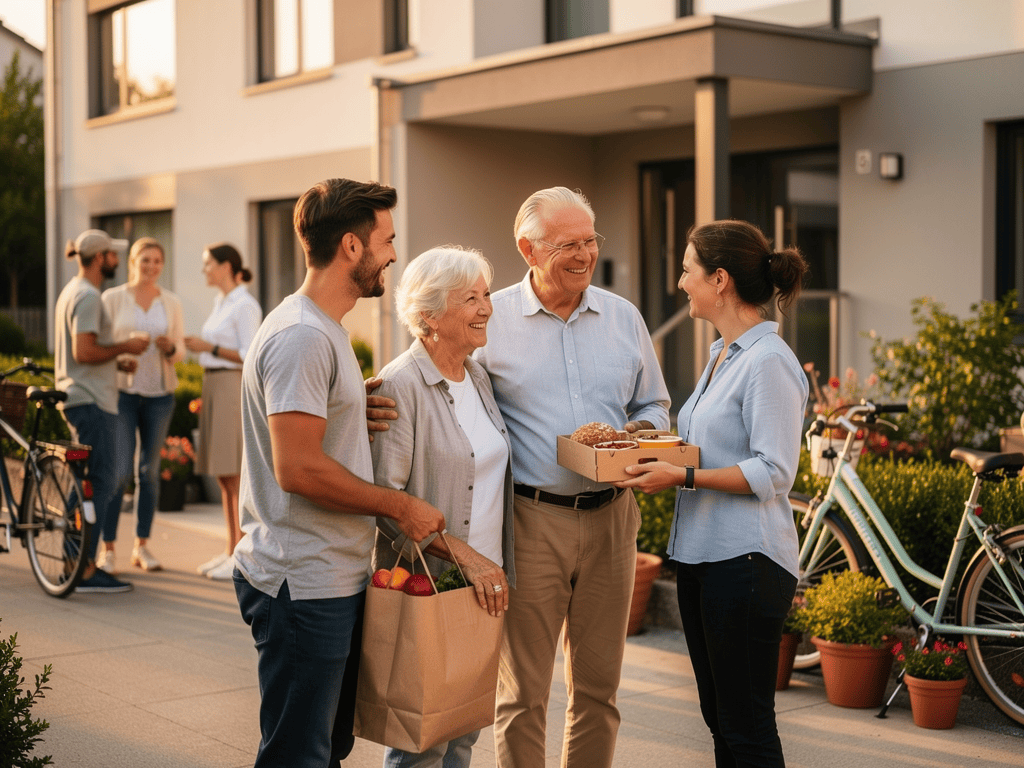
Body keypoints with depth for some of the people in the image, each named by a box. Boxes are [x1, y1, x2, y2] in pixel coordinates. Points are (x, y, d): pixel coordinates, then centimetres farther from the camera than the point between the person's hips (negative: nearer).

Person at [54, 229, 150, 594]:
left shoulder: (72, 291, 18)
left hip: (79, 400, 11)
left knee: (85, 483, 14)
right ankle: (86, 571, -8)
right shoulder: (88, 296, -15)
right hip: (92, 402, -11)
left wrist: (118, 359, 16)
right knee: (99, 484, -9)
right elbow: (84, 352, -24)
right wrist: (124, 347, -13)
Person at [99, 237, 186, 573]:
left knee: (150, 471, 7)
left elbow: (181, 350, 9)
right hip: (122, 391, -3)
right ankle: (107, 548, 1)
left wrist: (170, 349, -13)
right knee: (119, 472, -9)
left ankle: (142, 546, 17)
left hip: (159, 394, 3)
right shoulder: (112, 298, 0)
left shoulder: (171, 303, 7)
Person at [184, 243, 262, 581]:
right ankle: (231, 551, 14)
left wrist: (208, 348, -17)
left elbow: (250, 357, -17)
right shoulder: (221, 303, 16)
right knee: (223, 475, 9)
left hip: (236, 391, -10)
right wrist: (206, 399, 18)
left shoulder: (246, 305, -12)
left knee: (236, 475, -8)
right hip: (216, 389, 10)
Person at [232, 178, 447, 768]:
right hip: (304, 586, -10)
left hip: (335, 580, 10)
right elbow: (297, 468, -23)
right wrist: (401, 505, -15)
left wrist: (363, 411, 8)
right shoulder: (301, 336, -17)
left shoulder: (325, 329, 16)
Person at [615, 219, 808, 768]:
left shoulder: (769, 362, -14)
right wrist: (655, 459, 10)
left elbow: (773, 473, -19)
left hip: (746, 559, -10)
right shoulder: (721, 354, 16)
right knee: (719, 716, 15)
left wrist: (683, 477, -23)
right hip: (700, 553, 10)